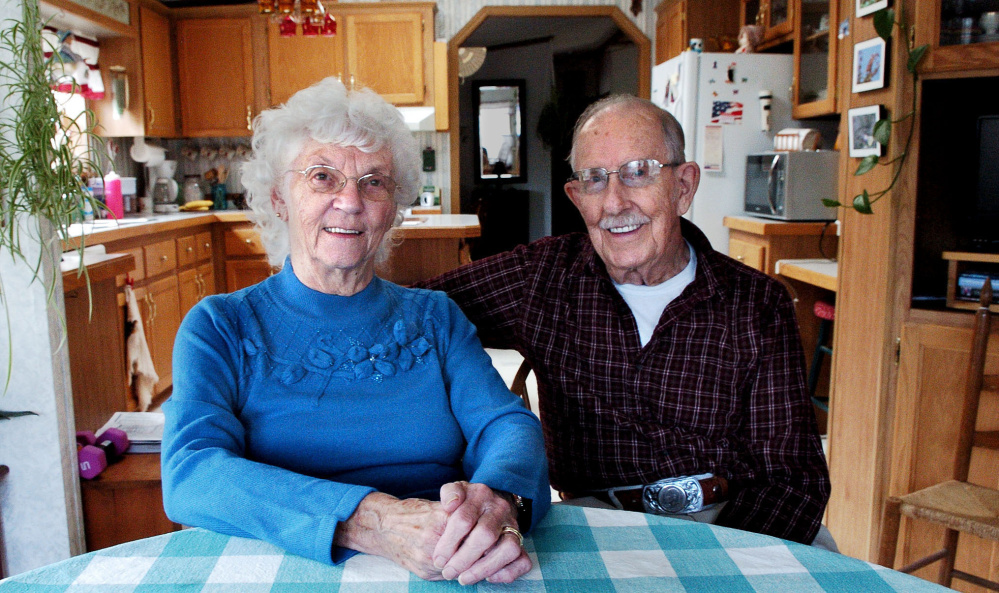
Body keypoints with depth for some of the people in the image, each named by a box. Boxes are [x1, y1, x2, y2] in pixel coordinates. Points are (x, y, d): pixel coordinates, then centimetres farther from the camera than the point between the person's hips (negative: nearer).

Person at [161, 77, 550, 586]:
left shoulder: (434, 318, 9)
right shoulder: (220, 327, 1)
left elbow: (508, 423, -4)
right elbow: (189, 476, -14)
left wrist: (499, 498, -29)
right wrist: (369, 522, -30)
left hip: (444, 576, 2)